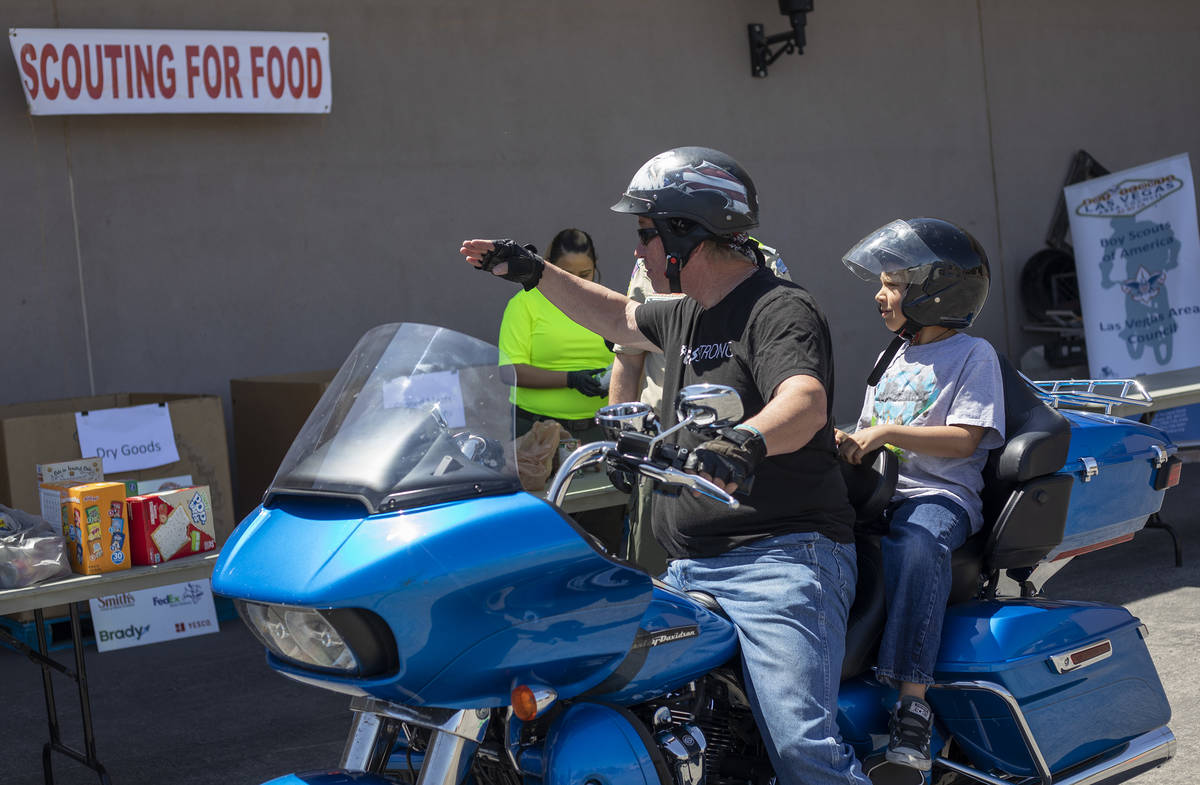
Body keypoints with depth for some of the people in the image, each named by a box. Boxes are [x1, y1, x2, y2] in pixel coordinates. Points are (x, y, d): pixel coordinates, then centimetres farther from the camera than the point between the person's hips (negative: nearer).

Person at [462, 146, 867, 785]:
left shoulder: (780, 310, -9)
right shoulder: (687, 315, 20)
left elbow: (805, 399, -29)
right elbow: (620, 316, 41)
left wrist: (747, 441, -50)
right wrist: (534, 273, 35)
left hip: (781, 558, -9)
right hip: (689, 571, 10)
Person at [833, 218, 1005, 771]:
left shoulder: (973, 354, 4)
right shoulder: (893, 357, 27)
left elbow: (964, 438, -9)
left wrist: (887, 433, -15)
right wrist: (848, 444, 1)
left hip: (938, 495, -7)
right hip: (877, 493, 7)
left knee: (916, 545, -39)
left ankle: (912, 704, -42)